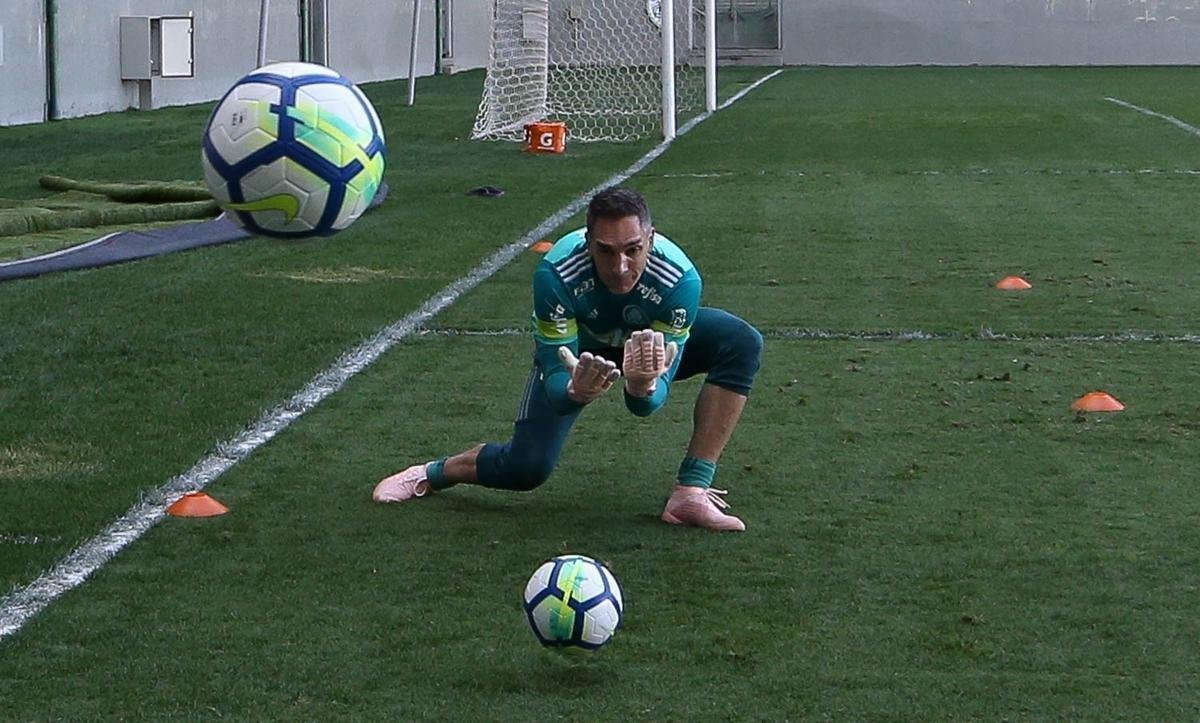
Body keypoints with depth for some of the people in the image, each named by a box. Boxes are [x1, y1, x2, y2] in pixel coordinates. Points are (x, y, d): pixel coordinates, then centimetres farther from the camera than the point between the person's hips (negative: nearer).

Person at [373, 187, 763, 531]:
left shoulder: (679, 278, -39)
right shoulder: (557, 273, -39)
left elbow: (648, 404, -37)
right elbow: (555, 377, -36)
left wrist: (643, 388, -63)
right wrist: (576, 391, -60)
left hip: (653, 343, 1)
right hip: (579, 347, -1)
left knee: (742, 343, -28)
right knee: (526, 469, -14)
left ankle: (692, 492, -24)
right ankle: (433, 473, 20)